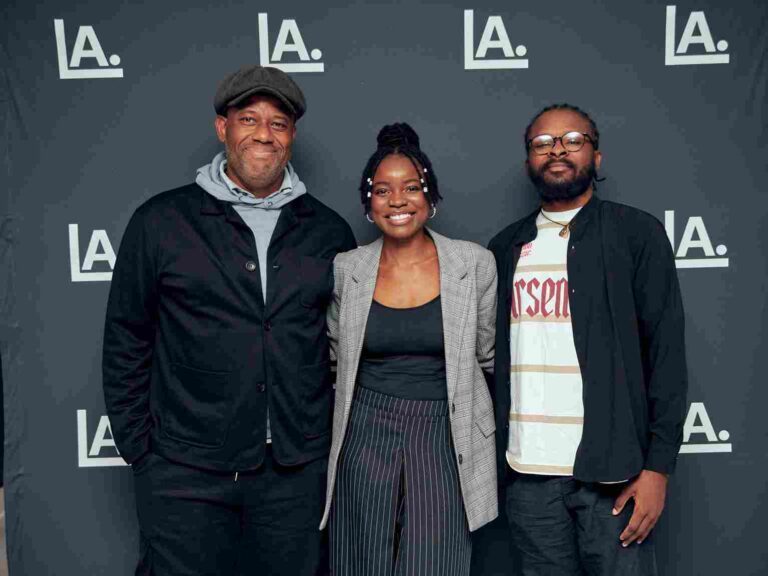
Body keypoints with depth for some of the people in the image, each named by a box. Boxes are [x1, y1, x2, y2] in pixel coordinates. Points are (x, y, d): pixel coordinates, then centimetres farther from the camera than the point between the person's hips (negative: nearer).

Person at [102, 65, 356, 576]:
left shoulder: (329, 231, 3)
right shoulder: (162, 221, -2)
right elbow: (127, 342, 2)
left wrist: (340, 442, 7)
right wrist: (138, 447, 1)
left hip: (298, 470, 2)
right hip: (185, 472, -1)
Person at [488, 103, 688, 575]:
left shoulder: (637, 233, 0)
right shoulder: (506, 248, 9)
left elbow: (666, 353, -4)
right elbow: (492, 359, 11)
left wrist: (658, 465, -9)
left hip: (612, 470, -3)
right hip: (526, 471, 3)